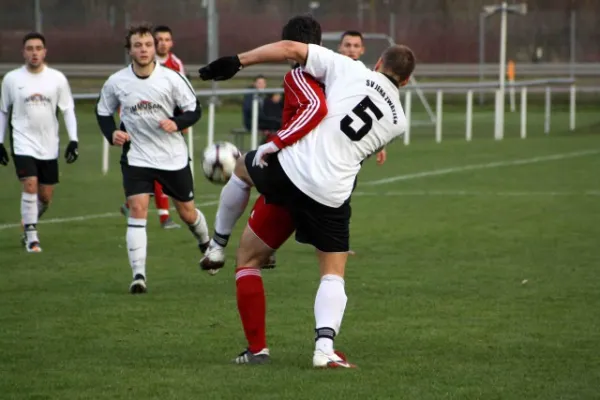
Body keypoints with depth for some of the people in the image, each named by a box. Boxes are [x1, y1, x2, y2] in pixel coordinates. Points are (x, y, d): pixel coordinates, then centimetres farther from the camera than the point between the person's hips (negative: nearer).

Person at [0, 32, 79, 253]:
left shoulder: (57, 79, 0)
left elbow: (68, 110, 5)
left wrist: (73, 139, -4)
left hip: (49, 145, 2)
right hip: (23, 142, -2)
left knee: (45, 196, 7)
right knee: (30, 185, -19)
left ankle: (28, 225, 35)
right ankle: (31, 236, -10)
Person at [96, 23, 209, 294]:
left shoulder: (171, 79, -11)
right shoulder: (116, 83, -7)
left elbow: (194, 109, -2)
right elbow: (103, 112, 9)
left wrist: (177, 123, -22)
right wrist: (112, 133, -10)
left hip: (174, 157, 0)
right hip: (136, 157, 0)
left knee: (187, 212, 12)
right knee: (137, 209, -18)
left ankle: (206, 245, 46)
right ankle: (138, 275, -17)